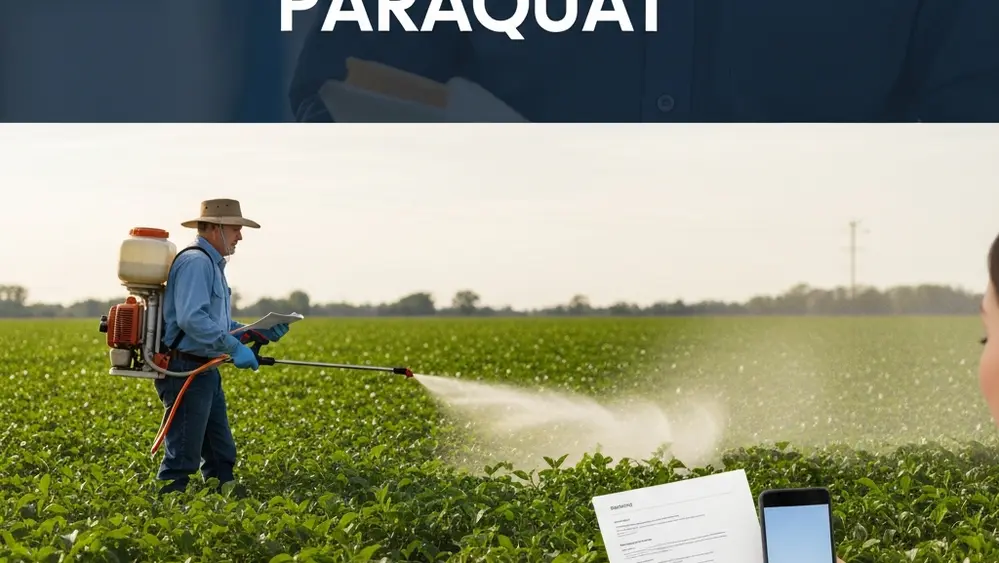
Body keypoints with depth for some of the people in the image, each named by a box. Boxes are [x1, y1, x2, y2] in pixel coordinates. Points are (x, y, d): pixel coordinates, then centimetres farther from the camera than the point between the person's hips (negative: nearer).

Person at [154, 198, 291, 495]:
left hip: (205, 371, 11)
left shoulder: (212, 264, 19)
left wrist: (259, 333, 11)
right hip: (185, 371, -11)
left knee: (221, 454, 15)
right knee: (182, 458, -7)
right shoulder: (195, 262, -14)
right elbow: (191, 319, -26)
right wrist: (234, 347, -25)